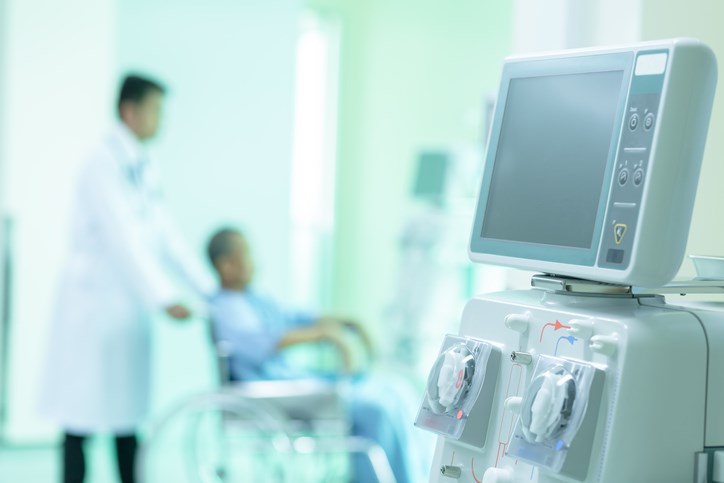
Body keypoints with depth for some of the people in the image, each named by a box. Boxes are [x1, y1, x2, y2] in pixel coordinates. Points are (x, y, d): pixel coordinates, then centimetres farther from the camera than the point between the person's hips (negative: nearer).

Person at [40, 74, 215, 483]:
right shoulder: (103, 165, -13)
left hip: (130, 307, 8)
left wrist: (212, 290, 9)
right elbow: (122, 239, -21)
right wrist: (164, 299, -27)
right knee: (82, 415, -2)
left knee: (128, 412, 10)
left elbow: (166, 237, 14)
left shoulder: (144, 168, 12)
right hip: (94, 305, -8)